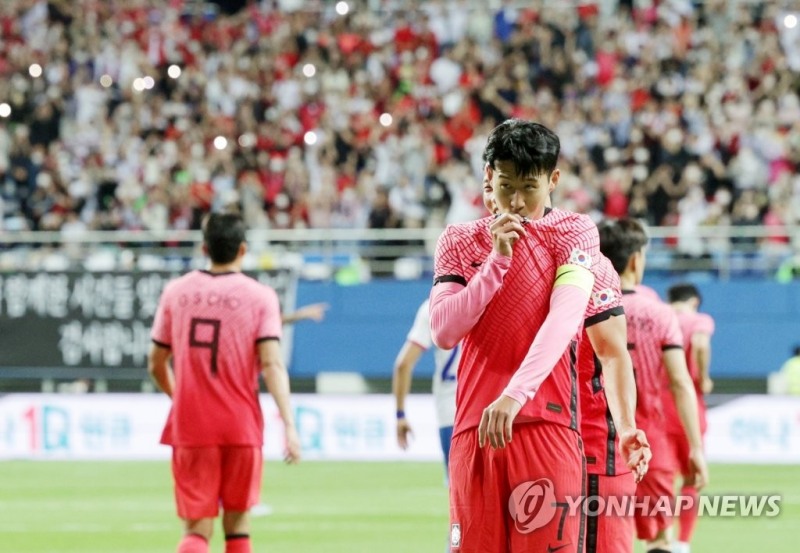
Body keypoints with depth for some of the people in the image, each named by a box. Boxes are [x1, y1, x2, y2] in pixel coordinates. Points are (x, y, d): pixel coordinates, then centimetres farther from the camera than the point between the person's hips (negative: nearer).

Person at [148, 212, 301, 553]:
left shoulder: (176, 292, 3)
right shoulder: (259, 296, -3)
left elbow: (157, 365, 10)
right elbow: (271, 364, -15)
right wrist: (289, 425, -18)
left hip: (189, 427, 1)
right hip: (241, 428, -1)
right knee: (237, 524, 15)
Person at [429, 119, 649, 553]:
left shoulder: (573, 232, 4)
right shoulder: (459, 240, 13)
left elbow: (564, 319, -12)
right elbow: (443, 331, 1)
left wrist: (514, 395, -25)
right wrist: (497, 260, -8)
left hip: (546, 425, -3)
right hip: (474, 430, 3)